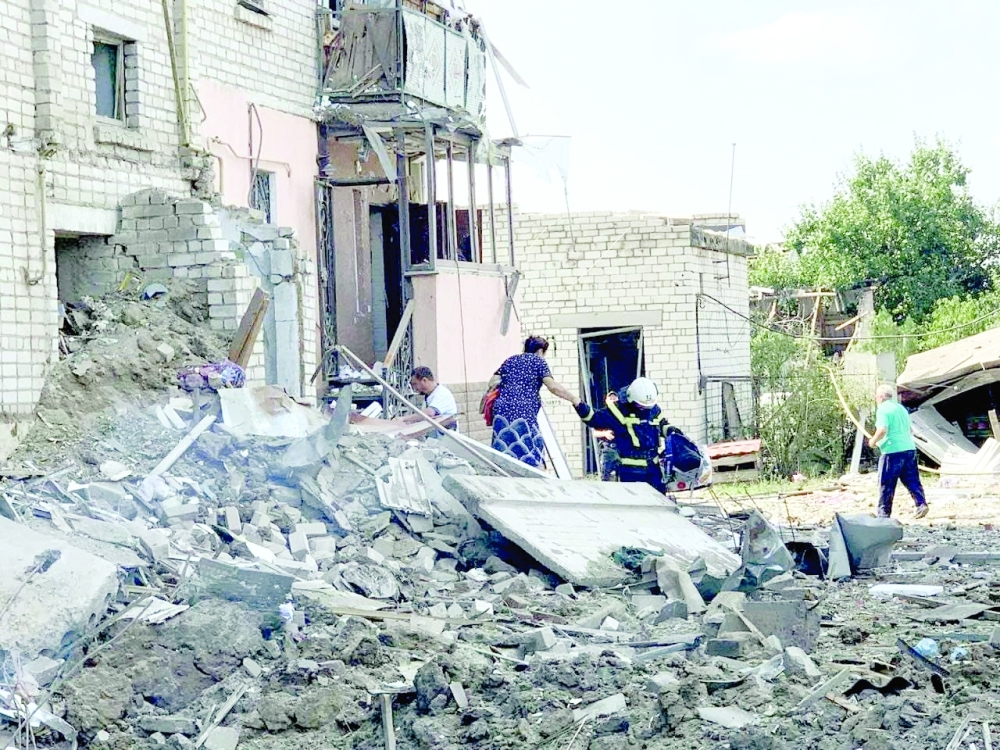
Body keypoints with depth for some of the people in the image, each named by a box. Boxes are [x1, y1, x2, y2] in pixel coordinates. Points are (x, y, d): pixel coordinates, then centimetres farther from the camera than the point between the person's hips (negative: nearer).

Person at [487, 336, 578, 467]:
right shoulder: (538, 361, 7)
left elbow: (492, 383, 17)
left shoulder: (510, 360, 22)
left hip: (501, 408, 5)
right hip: (524, 410, -5)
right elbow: (553, 386, -4)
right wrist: (573, 399, 1)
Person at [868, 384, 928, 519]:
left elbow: (882, 430, -20)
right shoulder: (901, 407, 18)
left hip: (892, 451, -7)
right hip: (909, 447, 7)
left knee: (886, 484, 1)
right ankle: (921, 504, -8)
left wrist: (873, 441, -3)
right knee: (912, 480, 8)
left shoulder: (883, 409, -8)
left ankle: (884, 514, 4)